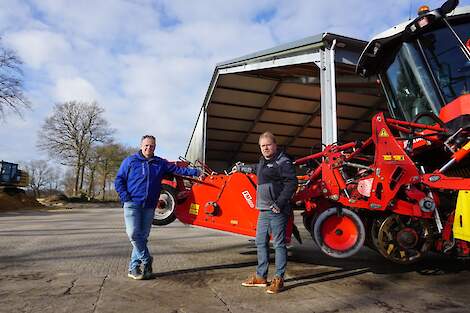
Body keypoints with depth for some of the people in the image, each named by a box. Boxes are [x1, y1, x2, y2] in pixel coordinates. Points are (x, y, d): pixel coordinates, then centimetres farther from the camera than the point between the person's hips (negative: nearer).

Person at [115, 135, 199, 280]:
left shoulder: (160, 163, 12)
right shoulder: (130, 161, 5)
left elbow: (177, 169, 10)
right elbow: (118, 180, 5)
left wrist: (195, 172, 1)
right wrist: (125, 197, -7)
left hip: (149, 206, 3)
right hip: (132, 204, -2)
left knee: (143, 237, 6)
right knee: (133, 234, -15)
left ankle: (134, 268, 17)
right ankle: (146, 260, 4)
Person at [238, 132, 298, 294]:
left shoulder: (283, 162, -9)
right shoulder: (263, 161, 17)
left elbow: (292, 183, -17)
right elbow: (256, 168, 40)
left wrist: (279, 203, -21)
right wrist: (241, 167, 54)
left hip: (277, 211, -9)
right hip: (263, 210, 9)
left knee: (279, 244, -1)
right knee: (260, 243, 13)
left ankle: (279, 279, 10)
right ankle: (260, 277, 26)